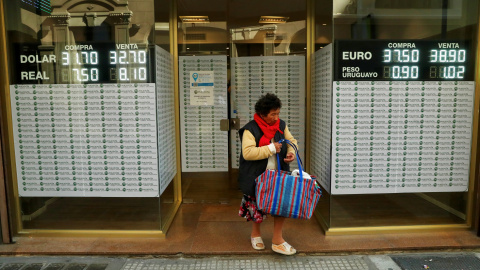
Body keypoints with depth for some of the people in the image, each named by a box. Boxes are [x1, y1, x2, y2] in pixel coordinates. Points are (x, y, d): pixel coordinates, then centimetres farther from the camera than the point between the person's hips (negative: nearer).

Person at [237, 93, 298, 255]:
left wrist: (291, 151, -9)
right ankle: (256, 234, 40)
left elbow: (291, 140, 14)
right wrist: (271, 149, -25)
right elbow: (247, 153, -25)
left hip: (278, 174, 4)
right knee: (257, 205, 12)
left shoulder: (281, 125, 3)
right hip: (257, 176, -4)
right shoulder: (250, 129, -15)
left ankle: (278, 241, 13)